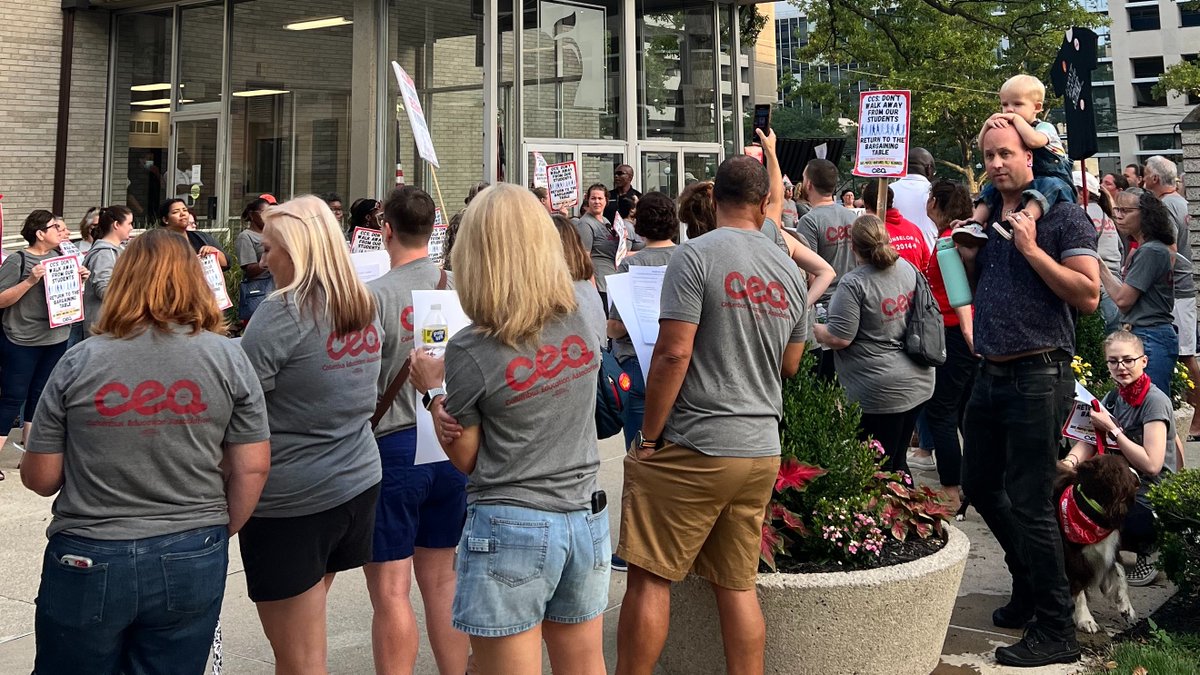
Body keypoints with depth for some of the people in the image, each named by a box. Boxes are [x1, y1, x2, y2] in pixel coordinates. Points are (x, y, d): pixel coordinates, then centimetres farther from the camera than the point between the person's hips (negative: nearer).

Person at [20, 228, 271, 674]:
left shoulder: (79, 363, -6)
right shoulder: (228, 359, -5)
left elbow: (40, 479, -1)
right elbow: (251, 469, -4)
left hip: (87, 561, -1)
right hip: (190, 561, 1)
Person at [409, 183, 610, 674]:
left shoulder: (471, 351, -16)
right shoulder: (587, 307, -6)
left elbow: (466, 459, -4)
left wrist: (433, 391, 9)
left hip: (509, 529, -5)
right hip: (587, 521, 5)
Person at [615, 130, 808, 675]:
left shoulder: (695, 256, -9)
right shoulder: (788, 269, 10)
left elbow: (673, 353, -16)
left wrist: (648, 438, -8)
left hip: (694, 447, -6)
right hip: (762, 451, 6)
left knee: (649, 578, 3)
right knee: (738, 585, 13)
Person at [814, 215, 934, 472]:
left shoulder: (854, 284, -18)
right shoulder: (909, 269, 6)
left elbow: (838, 338, -20)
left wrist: (810, 328, -3)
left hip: (881, 391, -8)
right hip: (918, 381, 8)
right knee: (898, 463, 19)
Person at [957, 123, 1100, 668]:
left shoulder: (1063, 217, -8)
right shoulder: (987, 215, 13)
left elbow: (1088, 296, -18)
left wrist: (1031, 250, -19)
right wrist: (965, 251, 5)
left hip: (1037, 377, -8)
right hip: (991, 374, 8)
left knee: (1029, 504, -5)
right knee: (980, 486, 17)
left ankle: (1055, 632, 9)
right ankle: (1030, 583, 38)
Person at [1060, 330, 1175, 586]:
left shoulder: (1155, 401, -15)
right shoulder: (1113, 397, 9)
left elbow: (1151, 465, -23)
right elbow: (1088, 442, -1)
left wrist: (1112, 429, -21)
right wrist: (1069, 462, -22)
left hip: (1149, 504, -7)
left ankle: (1147, 550, -1)